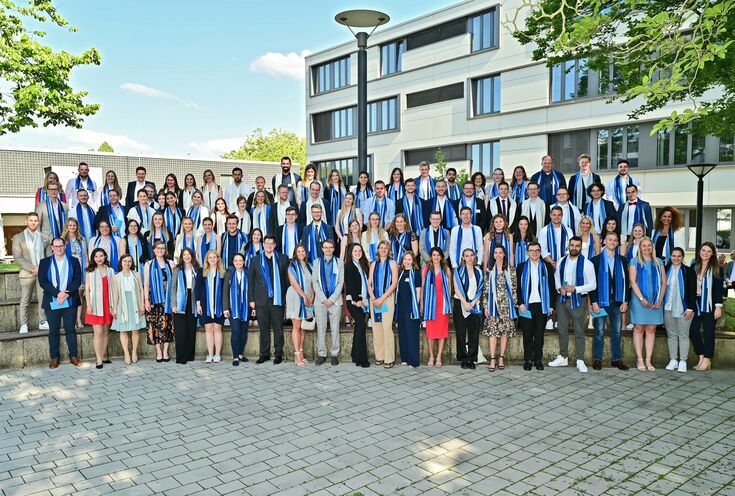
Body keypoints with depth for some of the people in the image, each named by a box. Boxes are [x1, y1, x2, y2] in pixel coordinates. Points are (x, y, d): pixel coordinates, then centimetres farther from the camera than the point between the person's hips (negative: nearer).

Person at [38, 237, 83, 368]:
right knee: (53, 330, 4)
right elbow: (42, 281, -3)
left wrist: (67, 293, -14)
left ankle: (73, 356, 9)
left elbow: (78, 280, 1)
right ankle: (54, 357, 11)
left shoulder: (73, 261, 8)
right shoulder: (44, 262, 7)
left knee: (70, 328, 3)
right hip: (52, 302, 0)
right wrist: (58, 294, -15)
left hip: (70, 301, 0)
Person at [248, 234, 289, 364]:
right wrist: (251, 299, 3)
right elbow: (250, 281, 9)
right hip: (261, 300, 1)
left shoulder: (282, 259, 7)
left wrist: (286, 296, 1)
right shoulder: (256, 261, 10)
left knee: (278, 328, 2)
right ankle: (264, 354, 16)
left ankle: (279, 354, 11)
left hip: (277, 300, -1)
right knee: (264, 328, 6)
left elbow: (286, 279, 7)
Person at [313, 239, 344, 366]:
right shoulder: (317, 262, 10)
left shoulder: (339, 262, 8)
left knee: (335, 328, 1)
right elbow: (315, 282, 4)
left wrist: (332, 299, -8)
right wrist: (323, 299, -7)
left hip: (335, 300, -1)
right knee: (321, 328, 2)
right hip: (320, 300, 1)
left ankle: (335, 354, 7)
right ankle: (322, 354, 9)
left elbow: (340, 282, 2)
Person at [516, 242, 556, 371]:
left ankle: (538, 360, 14)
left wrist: (552, 305, 0)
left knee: (539, 334, 6)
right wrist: (520, 303, -7)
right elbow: (517, 287, 3)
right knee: (527, 334, 3)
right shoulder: (521, 267, 6)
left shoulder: (547, 266, 7)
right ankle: (528, 360, 11)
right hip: (526, 305, 0)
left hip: (542, 305, 0)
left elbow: (552, 287, 5)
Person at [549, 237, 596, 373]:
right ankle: (563, 358, 25)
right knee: (562, 330, 12)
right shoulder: (561, 261, 5)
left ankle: (580, 361, 11)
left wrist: (575, 289, -19)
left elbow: (592, 285, -9)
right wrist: (559, 288, -6)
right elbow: (556, 278, 15)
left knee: (579, 332, 2)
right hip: (562, 299, 4)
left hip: (578, 300, -4)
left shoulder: (586, 263, -8)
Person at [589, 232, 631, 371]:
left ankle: (617, 359, 13)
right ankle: (597, 360, 8)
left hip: (617, 301, 3)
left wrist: (625, 301, 1)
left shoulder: (622, 261, 11)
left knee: (617, 332, 5)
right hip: (601, 301, -3)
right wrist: (594, 302, -9)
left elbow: (626, 281, 10)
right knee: (599, 332, 0)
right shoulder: (596, 260, 2)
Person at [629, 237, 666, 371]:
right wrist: (642, 298, -13)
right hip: (639, 300, -3)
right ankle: (639, 359, 4)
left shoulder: (658, 262, 11)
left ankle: (648, 360, 7)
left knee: (651, 330, 4)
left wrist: (660, 300, -3)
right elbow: (632, 281, -5)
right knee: (639, 329, 0)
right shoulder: (635, 261, 3)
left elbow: (664, 282, 8)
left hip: (655, 301, 3)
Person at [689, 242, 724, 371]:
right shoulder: (694, 267, 9)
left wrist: (718, 306, -12)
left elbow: (719, 289, -6)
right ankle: (701, 357, 13)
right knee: (693, 330, 0)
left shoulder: (716, 269, -2)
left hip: (709, 305, -4)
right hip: (696, 304, 4)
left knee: (708, 332, 1)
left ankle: (707, 360, 8)